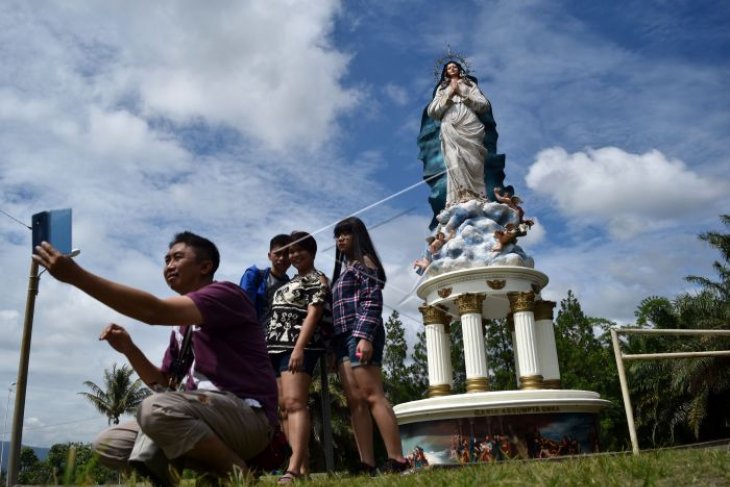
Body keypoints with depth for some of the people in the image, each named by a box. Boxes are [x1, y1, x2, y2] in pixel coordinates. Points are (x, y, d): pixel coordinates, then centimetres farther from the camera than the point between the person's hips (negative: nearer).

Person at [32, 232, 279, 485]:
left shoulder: (226, 293, -7)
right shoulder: (183, 326, 21)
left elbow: (156, 311, -24)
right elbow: (163, 384, 18)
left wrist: (77, 275, -26)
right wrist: (128, 348, 2)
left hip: (248, 417, -9)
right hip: (208, 415, 9)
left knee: (157, 408, -33)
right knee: (107, 444, 7)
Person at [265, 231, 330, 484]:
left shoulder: (318, 280, 3)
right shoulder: (290, 282, 26)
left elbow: (313, 314, -10)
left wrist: (299, 348, -21)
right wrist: (267, 347, 15)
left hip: (298, 347, -8)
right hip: (276, 347, 9)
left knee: (294, 403, -19)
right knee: (284, 407, 3)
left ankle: (293, 469, -28)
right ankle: (303, 465, 5)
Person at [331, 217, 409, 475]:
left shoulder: (364, 261, 3)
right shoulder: (343, 268, 27)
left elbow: (372, 302, -10)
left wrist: (365, 337, -21)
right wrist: (334, 346, 16)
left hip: (360, 334, -8)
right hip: (343, 337, 8)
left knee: (372, 396, -15)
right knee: (355, 400, -2)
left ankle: (397, 460, -16)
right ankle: (367, 464, -6)